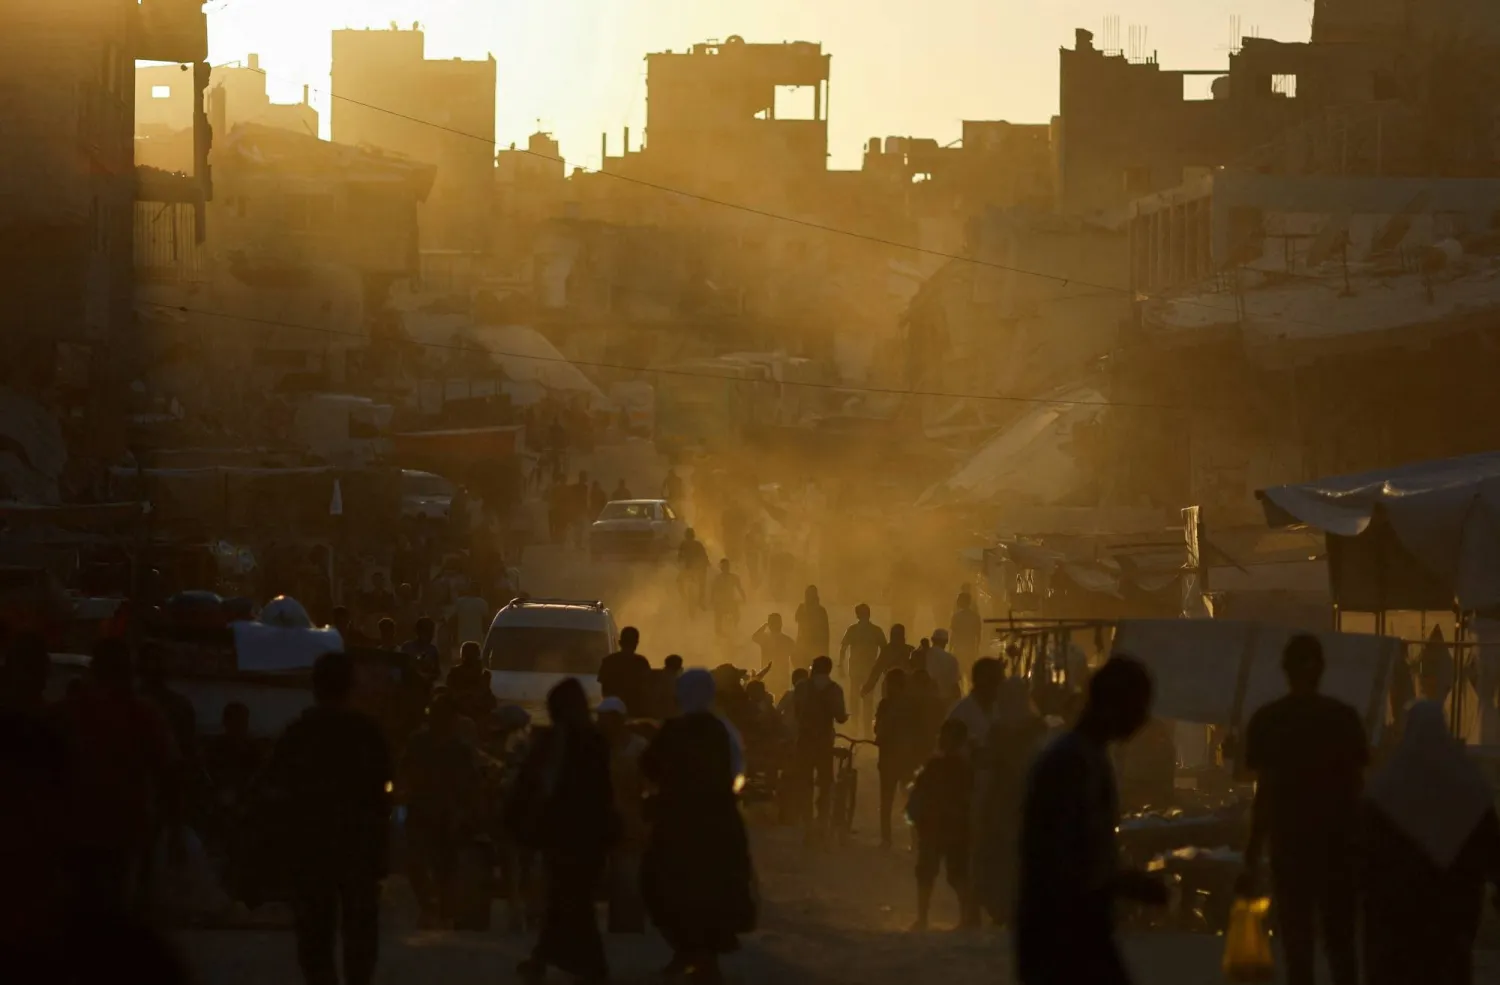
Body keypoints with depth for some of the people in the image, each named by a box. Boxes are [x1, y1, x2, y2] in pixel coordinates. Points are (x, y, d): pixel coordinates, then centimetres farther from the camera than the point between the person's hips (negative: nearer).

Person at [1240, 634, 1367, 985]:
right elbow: (1358, 787, 1)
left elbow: (1264, 792, -4)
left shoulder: (1266, 722, -3)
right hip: (1338, 839, 1)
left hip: (1289, 840, -1)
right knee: (1340, 939, 12)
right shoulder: (1344, 718, 0)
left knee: (1298, 941, 2)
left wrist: (1252, 854, 1)